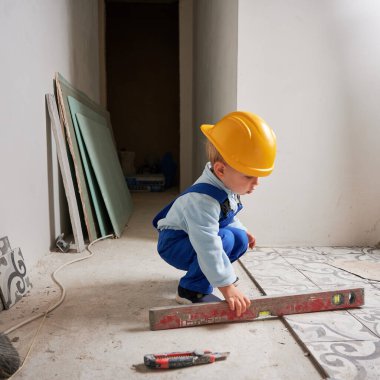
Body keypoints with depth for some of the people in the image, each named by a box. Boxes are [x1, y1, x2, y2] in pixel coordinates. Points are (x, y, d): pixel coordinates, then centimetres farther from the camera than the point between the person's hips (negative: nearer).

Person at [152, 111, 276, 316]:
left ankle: (207, 271, 18)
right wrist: (226, 286, -40)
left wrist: (242, 230, 15)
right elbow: (208, 247, -41)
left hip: (197, 238, 9)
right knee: (225, 240, -29)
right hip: (173, 243, -9)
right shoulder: (202, 199, -37)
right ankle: (192, 291, -17)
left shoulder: (227, 185, -7)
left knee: (240, 239, -3)